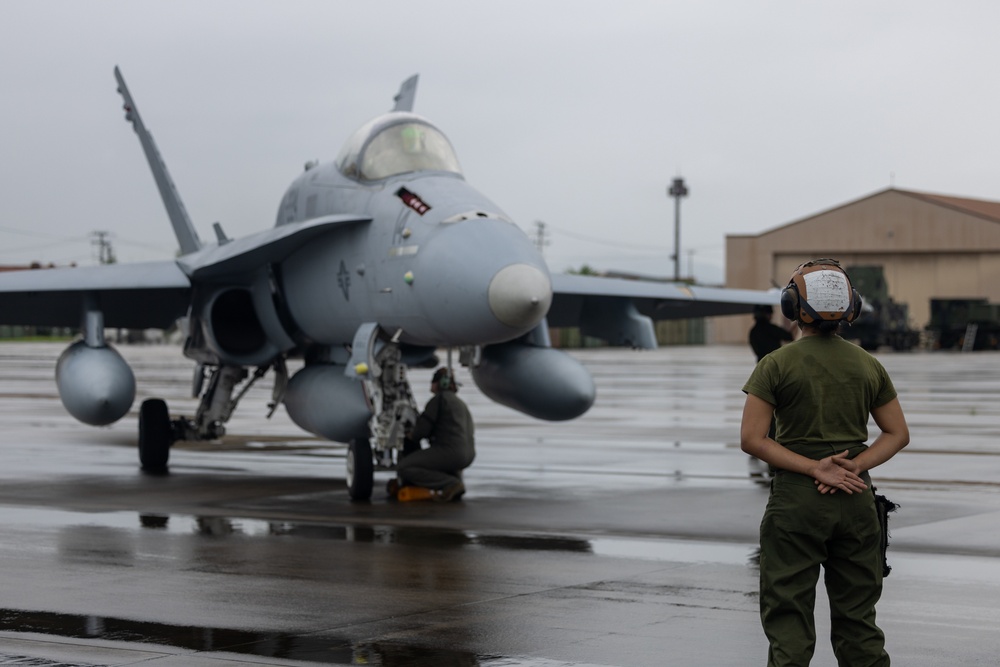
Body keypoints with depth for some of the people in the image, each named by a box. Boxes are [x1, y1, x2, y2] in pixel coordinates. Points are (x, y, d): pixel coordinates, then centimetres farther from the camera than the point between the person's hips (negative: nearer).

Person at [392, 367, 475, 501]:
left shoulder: (440, 399, -3)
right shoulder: (460, 403, 24)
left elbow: (422, 430, -9)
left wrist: (412, 436, 15)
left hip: (450, 452, -9)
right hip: (468, 455, 9)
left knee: (402, 467, -6)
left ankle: (451, 484, -13)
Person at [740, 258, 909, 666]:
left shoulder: (776, 365, -6)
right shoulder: (868, 366, 5)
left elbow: (752, 439, -12)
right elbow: (898, 434, 7)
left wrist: (815, 468, -12)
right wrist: (851, 466, -4)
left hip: (795, 499, -3)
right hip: (856, 499, 4)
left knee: (788, 621, 2)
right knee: (858, 621, 12)